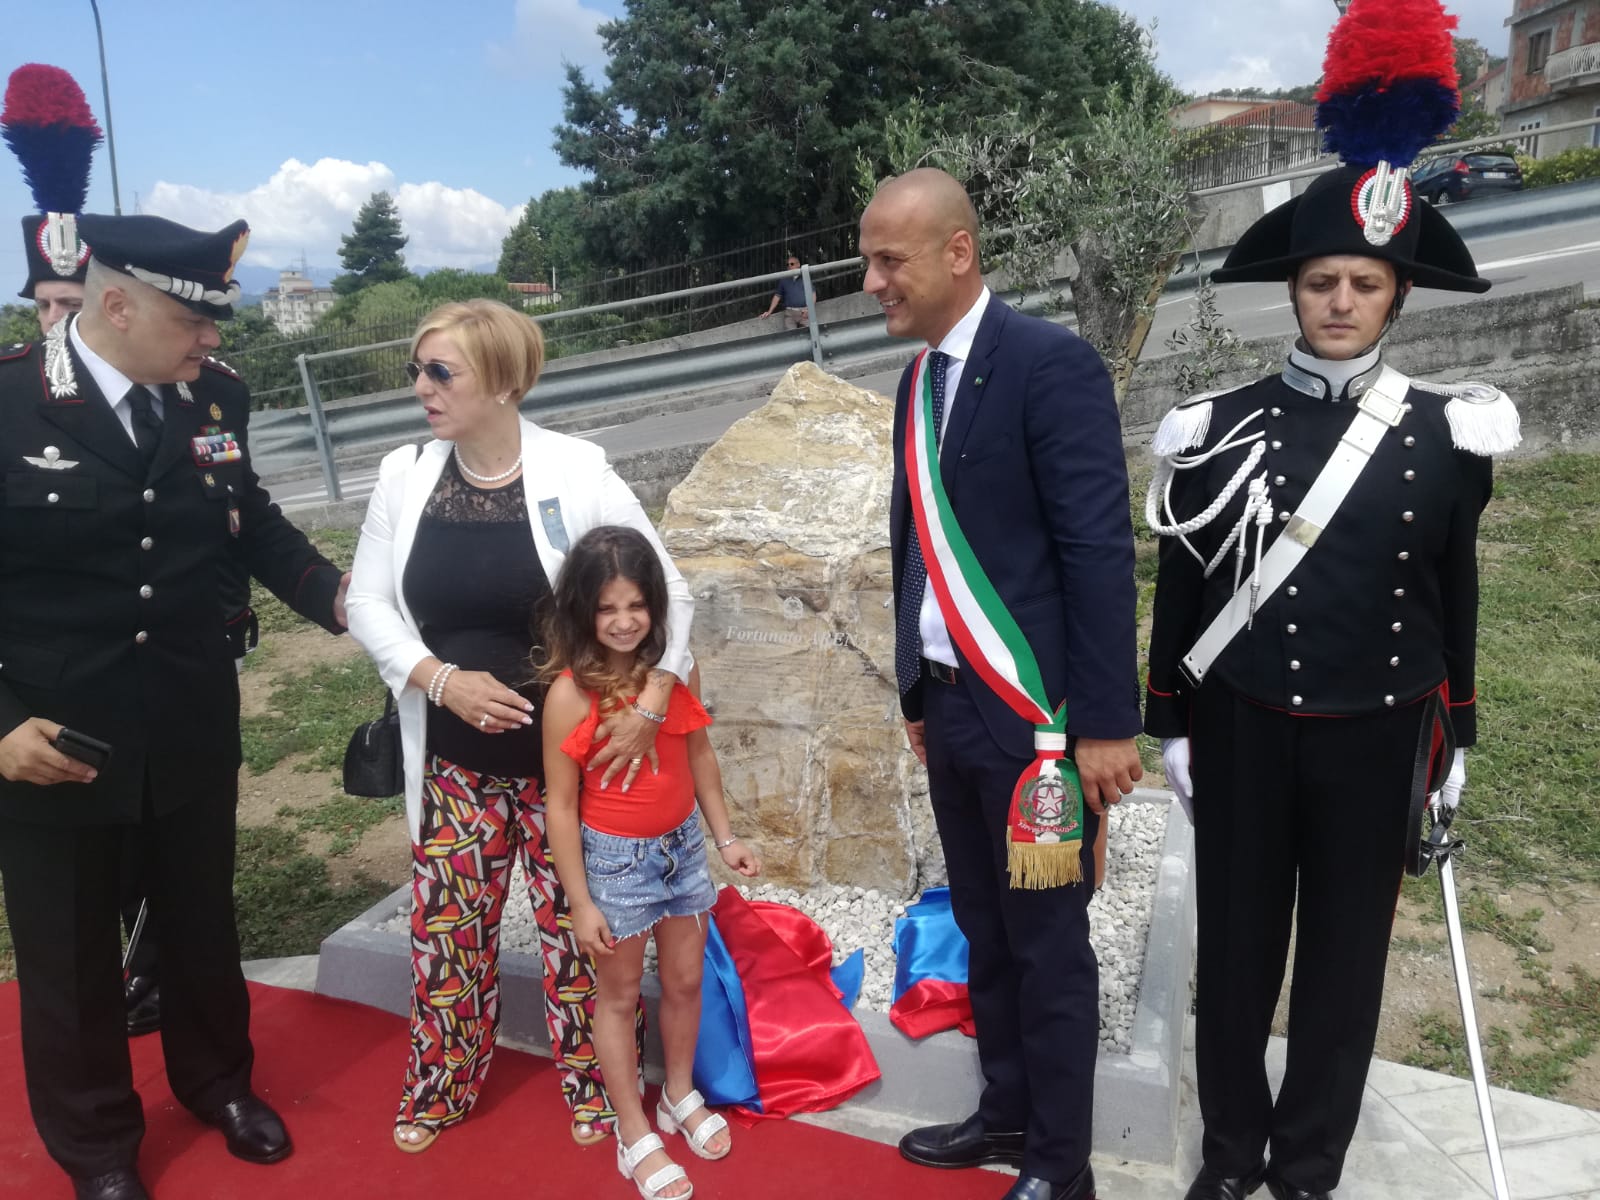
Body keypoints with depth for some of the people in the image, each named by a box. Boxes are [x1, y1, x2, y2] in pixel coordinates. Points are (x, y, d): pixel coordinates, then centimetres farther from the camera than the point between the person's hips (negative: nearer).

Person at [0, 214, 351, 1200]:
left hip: (193, 727, 3)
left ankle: (217, 1079, 49)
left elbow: (251, 520, 9)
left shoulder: (212, 398, -5)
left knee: (202, 921, 22)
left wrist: (335, 594, -6)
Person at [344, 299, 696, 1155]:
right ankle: (440, 1088, 38)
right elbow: (369, 603, 2)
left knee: (580, 928, 10)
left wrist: (648, 703, -18)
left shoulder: (575, 472, -13)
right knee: (446, 927, 14)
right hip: (456, 761, 3)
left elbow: (668, 589, -9)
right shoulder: (404, 475, -3)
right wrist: (442, 678, -13)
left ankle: (597, 1088, 34)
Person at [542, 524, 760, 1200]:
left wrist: (725, 837, 8)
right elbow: (561, 804, -14)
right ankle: (634, 1134, 32)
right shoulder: (571, 692, -20)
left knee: (686, 981, 19)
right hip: (616, 859, -4)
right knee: (619, 995, 14)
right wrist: (580, 903, -12)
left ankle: (680, 1098, 43)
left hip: (682, 846, 5)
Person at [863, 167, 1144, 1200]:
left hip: (1036, 714, -7)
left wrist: (1106, 721, -17)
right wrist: (915, 691, 15)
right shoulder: (919, 380, 11)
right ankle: (1006, 1112, 38)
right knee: (984, 933, 19)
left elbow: (1100, 551, -17)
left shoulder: (1052, 362, -13)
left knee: (1049, 945, 8)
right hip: (951, 707, 7)